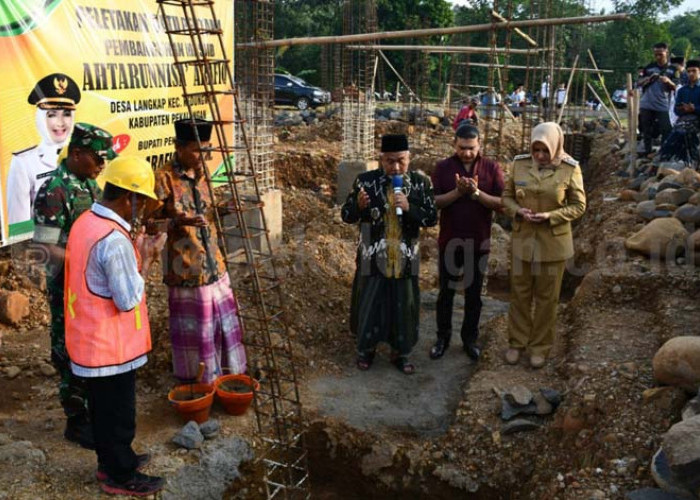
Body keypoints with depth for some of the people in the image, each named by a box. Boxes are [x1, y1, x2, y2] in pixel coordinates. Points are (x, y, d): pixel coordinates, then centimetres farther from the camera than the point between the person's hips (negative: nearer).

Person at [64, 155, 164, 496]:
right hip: (111, 345, -9)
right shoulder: (114, 240, -27)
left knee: (103, 408, 23)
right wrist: (145, 258, -13)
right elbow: (128, 299, -23)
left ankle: (111, 461, 40)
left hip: (90, 340, 9)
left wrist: (134, 251, 7)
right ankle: (120, 476, 24)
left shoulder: (85, 222, 3)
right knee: (118, 413, 8)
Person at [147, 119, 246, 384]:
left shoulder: (203, 174, 8)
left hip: (213, 265, 7)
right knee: (193, 328, 5)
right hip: (186, 268, -6)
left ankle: (225, 376, 32)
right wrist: (178, 221, -30)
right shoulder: (164, 178, -13)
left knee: (223, 322, 15)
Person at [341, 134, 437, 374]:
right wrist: (359, 205, -24)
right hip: (372, 258, -1)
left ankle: (400, 353, 31)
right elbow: (347, 215, -2)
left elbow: (432, 219, -4)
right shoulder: (365, 181, -6)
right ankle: (366, 349, 33)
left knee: (404, 307, 11)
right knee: (369, 304, 11)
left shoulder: (421, 183, -3)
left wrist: (409, 208, -21)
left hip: (405, 259, 1)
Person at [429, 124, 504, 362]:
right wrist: (457, 192, -23)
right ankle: (443, 337, 25)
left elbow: (501, 203, -8)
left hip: (479, 242, 0)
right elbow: (433, 202, -8)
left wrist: (477, 193, -23)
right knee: (446, 292, 11)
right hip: (449, 241, 0)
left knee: (474, 294, 11)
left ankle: (470, 338, 26)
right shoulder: (443, 167, -3)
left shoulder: (492, 168, -3)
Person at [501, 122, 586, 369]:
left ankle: (540, 347, 26)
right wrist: (518, 211, -14)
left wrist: (551, 216, -18)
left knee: (546, 297, 10)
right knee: (519, 294, 12)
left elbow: (578, 206, -4)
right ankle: (516, 342, 29)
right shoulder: (520, 164, -3)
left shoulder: (570, 169, -10)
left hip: (553, 242, -2)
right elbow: (507, 196, 6)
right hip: (522, 239, 2)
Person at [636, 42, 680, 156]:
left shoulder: (673, 69, 3)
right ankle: (647, 152, 17)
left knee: (666, 130, -6)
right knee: (647, 130, 7)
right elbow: (639, 83, 9)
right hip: (646, 105, 2)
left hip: (663, 106, -2)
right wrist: (648, 78, -12)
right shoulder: (649, 67, 8)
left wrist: (668, 81, -24)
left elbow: (675, 87, -2)